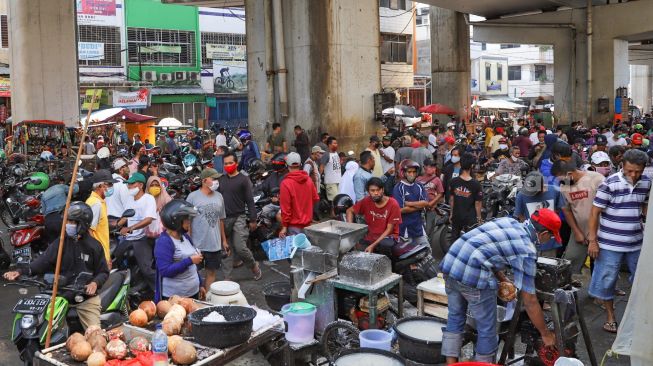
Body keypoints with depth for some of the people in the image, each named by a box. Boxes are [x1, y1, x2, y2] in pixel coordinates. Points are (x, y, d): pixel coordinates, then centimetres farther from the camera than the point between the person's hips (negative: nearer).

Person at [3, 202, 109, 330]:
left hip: (87, 296, -2)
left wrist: (95, 283, -19)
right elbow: (44, 260, -7)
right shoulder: (61, 242, 5)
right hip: (61, 295, 2)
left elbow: (103, 272, 2)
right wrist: (21, 271, -22)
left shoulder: (94, 246, 0)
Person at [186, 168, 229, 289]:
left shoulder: (219, 196, 7)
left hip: (215, 245, 5)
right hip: (197, 245, -4)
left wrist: (224, 240, 15)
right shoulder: (193, 197, -8)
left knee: (212, 272, 11)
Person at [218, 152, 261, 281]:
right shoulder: (220, 180, 12)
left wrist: (253, 220, -7)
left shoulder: (243, 180, -3)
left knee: (240, 247, -12)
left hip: (239, 218, -5)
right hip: (224, 218, 5)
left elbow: (250, 201, -4)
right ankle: (227, 277, 13)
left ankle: (254, 266, 13)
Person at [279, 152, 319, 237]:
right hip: (307, 223, 5)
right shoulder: (308, 180, -1)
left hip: (294, 226, -5)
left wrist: (284, 226, -9)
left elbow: (285, 207, -15)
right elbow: (315, 198, 10)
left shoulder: (286, 183, -16)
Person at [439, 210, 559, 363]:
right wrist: (546, 334, 12)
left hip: (449, 262, 8)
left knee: (455, 318, 23)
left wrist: (504, 280, 18)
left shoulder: (508, 221, 17)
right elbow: (529, 300, 1)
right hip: (474, 276, -8)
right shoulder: (527, 251, -2)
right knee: (487, 329, 12)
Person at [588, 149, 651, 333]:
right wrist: (592, 240, -13)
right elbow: (595, 212, -12)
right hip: (611, 243, -4)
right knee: (607, 280, 5)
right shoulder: (609, 184, -15)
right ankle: (610, 317, 23)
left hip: (637, 242, 5)